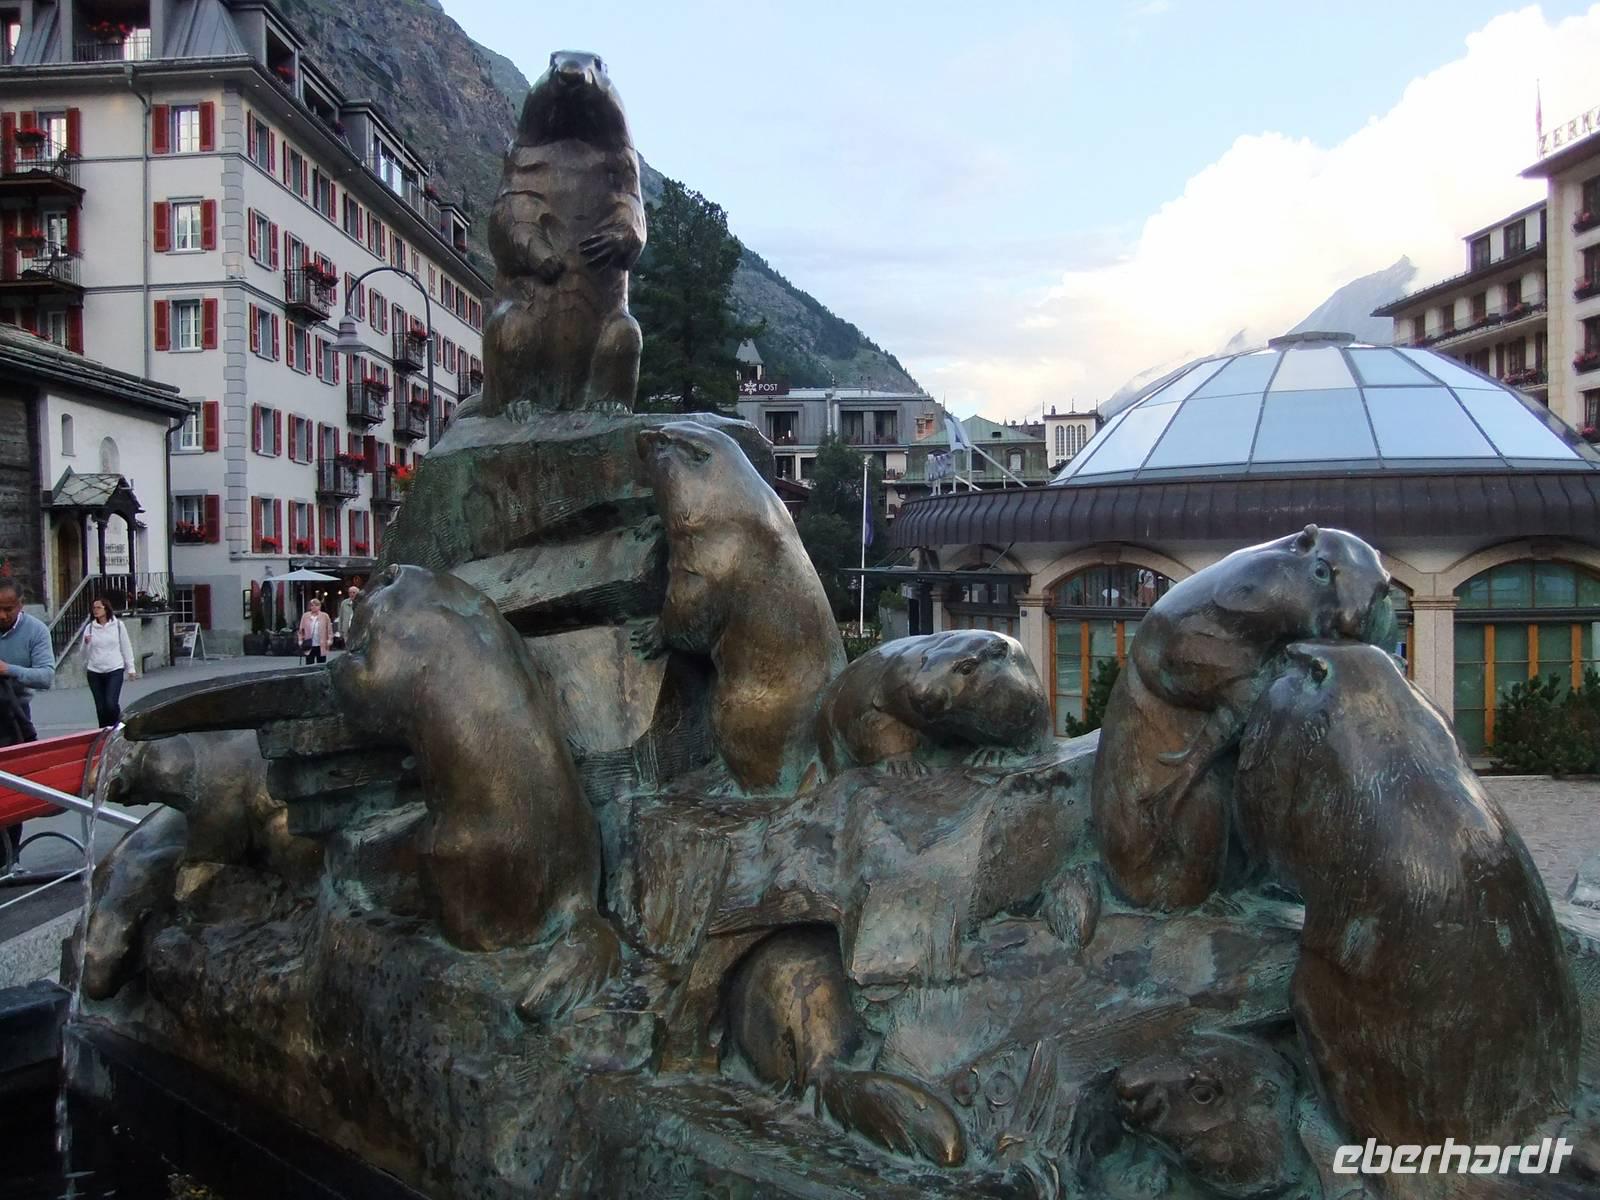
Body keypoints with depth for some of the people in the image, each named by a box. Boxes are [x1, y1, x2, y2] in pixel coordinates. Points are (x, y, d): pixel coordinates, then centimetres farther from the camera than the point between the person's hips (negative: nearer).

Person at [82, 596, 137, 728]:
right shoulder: (89, 628, 5)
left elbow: (126, 647, 8)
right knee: (100, 707, 5)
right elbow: (85, 653, 6)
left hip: (115, 670, -2)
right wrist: (86, 643, -15)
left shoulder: (118, 625, 2)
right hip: (94, 672, 2)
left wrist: (131, 668, 7)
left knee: (111, 704, -16)